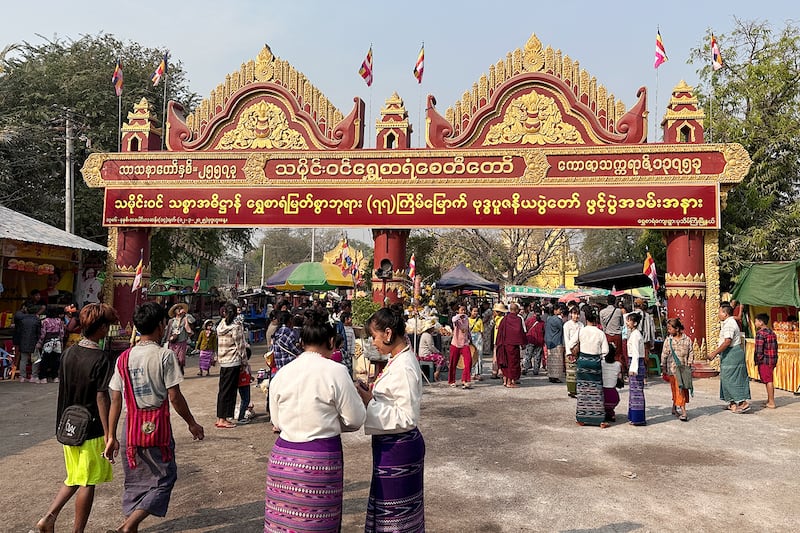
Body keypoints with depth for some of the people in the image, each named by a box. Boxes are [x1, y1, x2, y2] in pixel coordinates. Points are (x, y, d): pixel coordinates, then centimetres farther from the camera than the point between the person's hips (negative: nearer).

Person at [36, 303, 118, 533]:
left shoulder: (68, 353, 2)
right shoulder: (100, 359, -19)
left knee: (74, 478, 23)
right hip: (91, 430, -7)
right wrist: (108, 434, -15)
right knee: (87, 483, 6)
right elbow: (101, 398, -19)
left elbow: (63, 387, 10)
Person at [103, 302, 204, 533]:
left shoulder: (124, 358, 4)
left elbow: (115, 401, 5)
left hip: (131, 429, 6)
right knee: (163, 479, 6)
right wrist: (192, 423, 2)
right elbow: (175, 397, -11)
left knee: (134, 483, 18)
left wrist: (111, 437, 11)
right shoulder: (164, 355, -12)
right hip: (157, 427, -5)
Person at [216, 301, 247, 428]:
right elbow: (240, 345, -10)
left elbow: (218, 344, 11)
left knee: (223, 389, 13)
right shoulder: (236, 326, -12)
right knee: (229, 390, -1)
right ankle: (223, 419, 2)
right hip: (233, 362, -7)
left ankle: (220, 418, 19)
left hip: (222, 361, 7)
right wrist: (244, 361, -2)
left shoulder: (220, 325, 8)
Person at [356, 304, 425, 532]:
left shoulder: (404, 367, -24)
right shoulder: (399, 359, 6)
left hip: (397, 449, -9)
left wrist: (369, 401, -22)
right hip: (393, 445, 9)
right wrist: (371, 394, 2)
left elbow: (406, 418, -26)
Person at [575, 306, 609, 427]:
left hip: (583, 360, 1)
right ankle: (600, 419, 6)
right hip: (595, 362, 0)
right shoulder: (600, 333, -6)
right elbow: (605, 351, -5)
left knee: (583, 390, 8)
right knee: (596, 391, 4)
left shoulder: (581, 331, -6)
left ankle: (582, 418, 13)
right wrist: (598, 356, 11)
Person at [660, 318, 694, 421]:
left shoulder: (687, 339, 2)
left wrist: (689, 364, -3)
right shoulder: (668, 340, 1)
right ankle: (682, 410, -4)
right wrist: (663, 369, 5)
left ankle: (675, 408, 19)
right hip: (673, 369, -1)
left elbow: (691, 353, 7)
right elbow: (664, 355, 5)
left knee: (683, 389, 6)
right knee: (677, 389, -5)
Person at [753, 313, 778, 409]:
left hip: (764, 361, -8)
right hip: (773, 360, 8)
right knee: (770, 380, 16)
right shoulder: (772, 333, 14)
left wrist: (757, 361, -9)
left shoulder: (760, 333, -14)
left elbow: (759, 349, -18)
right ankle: (769, 400, 24)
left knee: (768, 381, -4)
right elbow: (775, 348, 16)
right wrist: (774, 361, 19)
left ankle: (771, 403, -1)